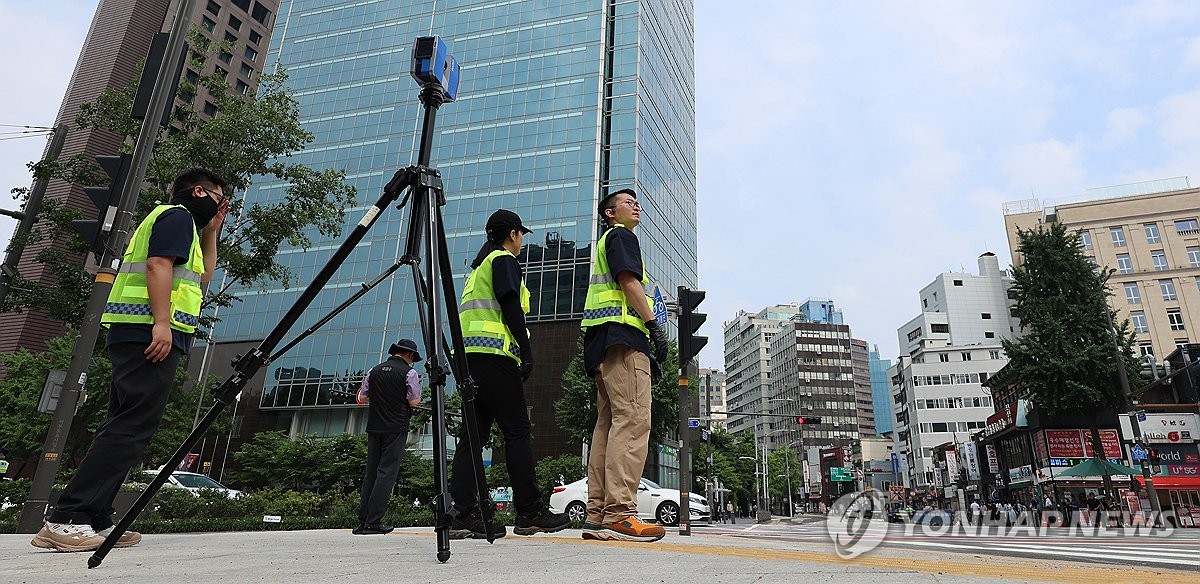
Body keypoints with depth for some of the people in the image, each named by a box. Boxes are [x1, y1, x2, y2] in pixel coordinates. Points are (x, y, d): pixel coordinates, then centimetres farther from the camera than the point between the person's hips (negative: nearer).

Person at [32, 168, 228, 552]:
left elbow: (203, 276, 34)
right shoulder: (178, 215, 1)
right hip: (150, 333, -10)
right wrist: (162, 321, -24)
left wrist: (211, 231, 29)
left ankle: (94, 521, 5)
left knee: (123, 427, 6)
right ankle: (66, 520, -18)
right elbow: (159, 264, -14)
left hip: (137, 335, 10)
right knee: (132, 427, -15)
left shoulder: (185, 225, 30)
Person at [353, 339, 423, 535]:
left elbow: (362, 397, 12)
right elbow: (414, 402, -6)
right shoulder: (409, 372, -5)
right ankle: (373, 521, -5)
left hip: (374, 427, 6)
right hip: (396, 428, -5)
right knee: (387, 473, -3)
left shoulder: (374, 370, 10)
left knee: (371, 472, 10)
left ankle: (362, 520, 11)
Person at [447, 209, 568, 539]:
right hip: (494, 354, -9)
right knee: (517, 431, -6)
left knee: (473, 435, 3)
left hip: (469, 355, 9)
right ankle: (531, 512, -3)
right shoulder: (505, 260, 1)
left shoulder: (478, 266, 28)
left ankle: (463, 515, -2)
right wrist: (527, 351, -12)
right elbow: (510, 306, -12)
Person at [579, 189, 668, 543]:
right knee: (633, 419, -17)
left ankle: (598, 516, 1)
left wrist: (646, 352, 24)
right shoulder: (620, 235, 6)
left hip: (603, 343, 10)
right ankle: (619, 513, -22)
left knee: (609, 423, 3)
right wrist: (653, 324, -14)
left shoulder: (607, 242, 35)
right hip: (622, 332, -10)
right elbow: (628, 279, -10)